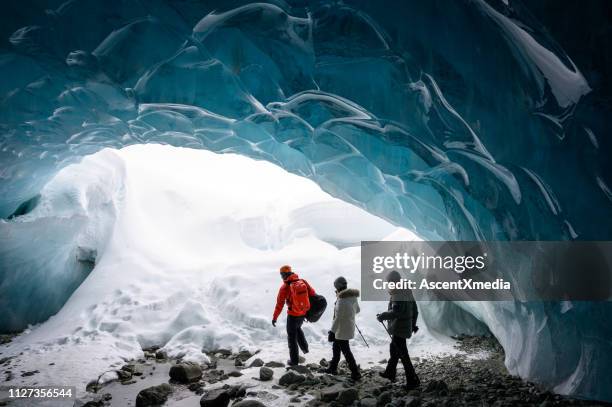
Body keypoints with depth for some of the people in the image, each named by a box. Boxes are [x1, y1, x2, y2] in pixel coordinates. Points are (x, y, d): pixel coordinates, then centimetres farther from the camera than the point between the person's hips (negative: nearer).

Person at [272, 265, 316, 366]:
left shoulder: (285, 287, -15)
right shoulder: (303, 282, -4)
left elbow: (279, 304, -12)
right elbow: (312, 294, -2)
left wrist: (274, 318, -3)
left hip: (293, 315, -5)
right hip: (303, 313, 5)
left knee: (292, 337, 10)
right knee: (298, 328, 34)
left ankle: (294, 360, 17)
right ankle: (304, 347, 33)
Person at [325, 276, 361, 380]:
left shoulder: (341, 299, -27)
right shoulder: (353, 296, -1)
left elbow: (338, 318, -25)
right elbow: (357, 310, 13)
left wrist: (332, 331, -19)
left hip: (342, 330, -9)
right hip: (350, 327, 9)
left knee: (346, 351, 3)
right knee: (336, 348, 23)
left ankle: (355, 373, 9)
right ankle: (333, 368, 36)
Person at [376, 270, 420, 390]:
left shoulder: (398, 294, -19)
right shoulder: (408, 292, 9)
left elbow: (396, 312, -28)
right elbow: (415, 310, 16)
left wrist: (382, 316, -16)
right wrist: (413, 324, 26)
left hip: (398, 329, -10)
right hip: (406, 327, 10)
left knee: (403, 354, -4)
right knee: (393, 349, 24)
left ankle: (413, 380, -2)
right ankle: (390, 373, 38)